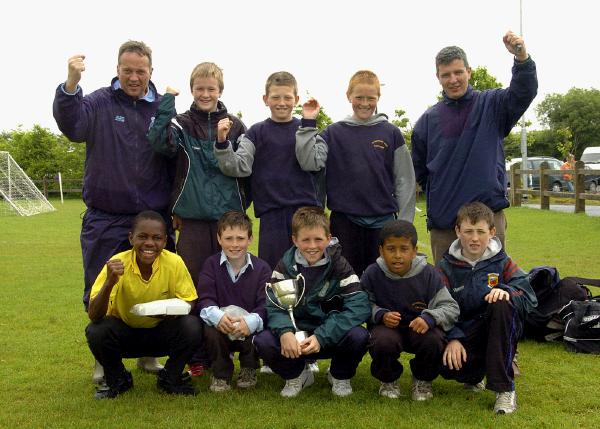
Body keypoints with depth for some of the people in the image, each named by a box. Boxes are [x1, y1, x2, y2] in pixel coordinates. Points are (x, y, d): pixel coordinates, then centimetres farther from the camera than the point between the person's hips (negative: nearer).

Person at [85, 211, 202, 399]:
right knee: (96, 331, -29)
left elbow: (189, 302, -10)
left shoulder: (174, 263, -19)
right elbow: (93, 315, -25)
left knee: (192, 326, -27)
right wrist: (110, 282, -43)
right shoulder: (117, 264, -21)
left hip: (162, 333, 0)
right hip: (124, 332, 0)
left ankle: (170, 378, 2)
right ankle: (117, 379, 3)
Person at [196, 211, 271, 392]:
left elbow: (265, 304, -14)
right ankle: (221, 373, 0)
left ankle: (248, 370, 5)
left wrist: (251, 321, -36)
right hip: (220, 325, 0)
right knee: (210, 330, -31)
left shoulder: (262, 268, -4)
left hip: (249, 328, 0)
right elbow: (205, 300, -11)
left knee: (257, 332, -31)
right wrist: (217, 316, -35)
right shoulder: (211, 265, -1)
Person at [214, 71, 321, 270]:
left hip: (304, 208, 0)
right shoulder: (257, 132, 6)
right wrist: (222, 144, -21)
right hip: (271, 212, 0)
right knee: (272, 268, 4)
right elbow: (239, 168, -5)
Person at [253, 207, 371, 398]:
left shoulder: (339, 266, -10)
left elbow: (359, 305, -21)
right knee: (262, 341, -26)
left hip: (331, 337, -1)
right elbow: (274, 304, -11)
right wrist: (284, 331, -33)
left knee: (359, 336, -31)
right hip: (296, 335, 1)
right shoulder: (285, 265, -4)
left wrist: (321, 337, -30)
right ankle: (296, 375, 6)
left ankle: (340, 376, 3)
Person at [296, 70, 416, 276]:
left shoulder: (391, 133, 3)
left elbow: (405, 180, 4)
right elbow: (309, 162, -10)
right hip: (345, 221, 0)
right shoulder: (334, 133, 3)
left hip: (383, 220, 0)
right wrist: (308, 124, -13)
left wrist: (404, 222, 1)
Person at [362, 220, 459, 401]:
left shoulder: (428, 274, -9)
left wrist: (429, 318, -28)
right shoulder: (372, 274, -8)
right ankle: (388, 380, 2)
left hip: (419, 327, 1)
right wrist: (381, 315, -22)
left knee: (433, 340, -33)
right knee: (383, 342, -36)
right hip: (387, 327, -1)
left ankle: (423, 379, 4)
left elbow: (451, 308, -8)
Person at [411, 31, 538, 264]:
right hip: (443, 220, 2)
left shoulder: (491, 105, 4)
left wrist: (522, 58, -33)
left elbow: (524, 92, -15)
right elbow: (419, 170, 15)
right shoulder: (428, 120, 8)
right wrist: (439, 195, 7)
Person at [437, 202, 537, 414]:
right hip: (463, 334, 0)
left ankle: (504, 388, -24)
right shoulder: (446, 267, 0)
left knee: (502, 304, -32)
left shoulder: (502, 261, 1)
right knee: (446, 364, -32)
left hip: (498, 332, 1)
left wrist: (506, 291, -28)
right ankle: (474, 375, 9)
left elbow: (530, 297, -8)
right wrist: (453, 338, -24)